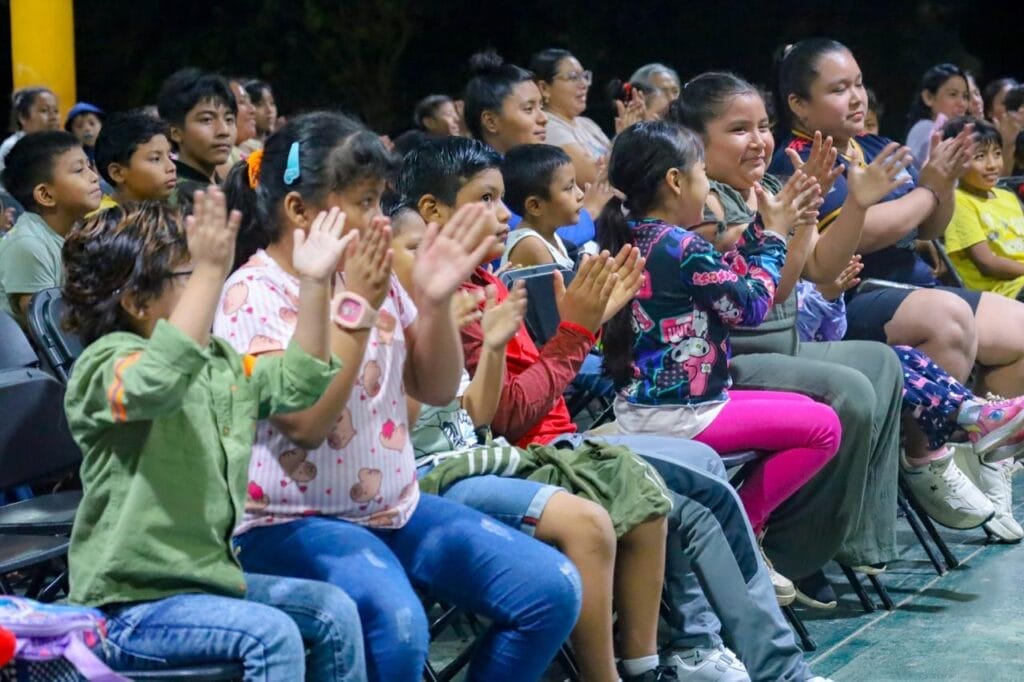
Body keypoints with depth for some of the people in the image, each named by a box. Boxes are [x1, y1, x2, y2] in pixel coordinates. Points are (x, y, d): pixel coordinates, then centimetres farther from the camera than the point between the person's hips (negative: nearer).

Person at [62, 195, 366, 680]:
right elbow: (156, 382, -39)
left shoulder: (220, 361, 12)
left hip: (208, 575, 9)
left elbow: (295, 382, 15)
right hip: (128, 604, -9)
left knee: (334, 611, 4)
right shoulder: (104, 364, -17)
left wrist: (314, 284, 4)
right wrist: (210, 273, -45)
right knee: (271, 634, -25)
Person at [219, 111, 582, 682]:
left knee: (553, 589, -8)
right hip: (294, 521, -7)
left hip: (397, 506, 7)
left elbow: (437, 390, 9)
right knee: (396, 623, -37)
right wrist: (355, 307, -25)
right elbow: (305, 422, -23)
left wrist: (436, 301, -8)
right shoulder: (253, 294, -13)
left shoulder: (375, 277, 7)